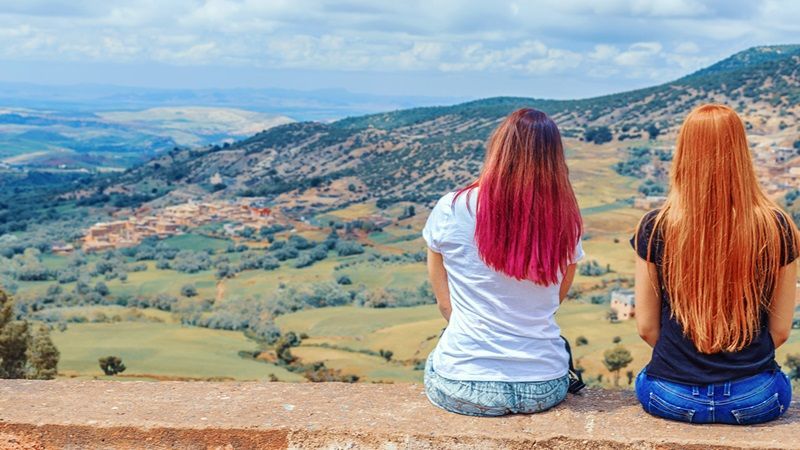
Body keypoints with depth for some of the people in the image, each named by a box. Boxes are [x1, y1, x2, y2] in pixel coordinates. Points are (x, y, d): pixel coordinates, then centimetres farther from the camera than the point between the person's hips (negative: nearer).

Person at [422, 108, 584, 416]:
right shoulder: (565, 219, -5)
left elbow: (445, 303, 0)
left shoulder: (450, 210, -10)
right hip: (544, 389, 2)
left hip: (463, 388, -1)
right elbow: (556, 298, 8)